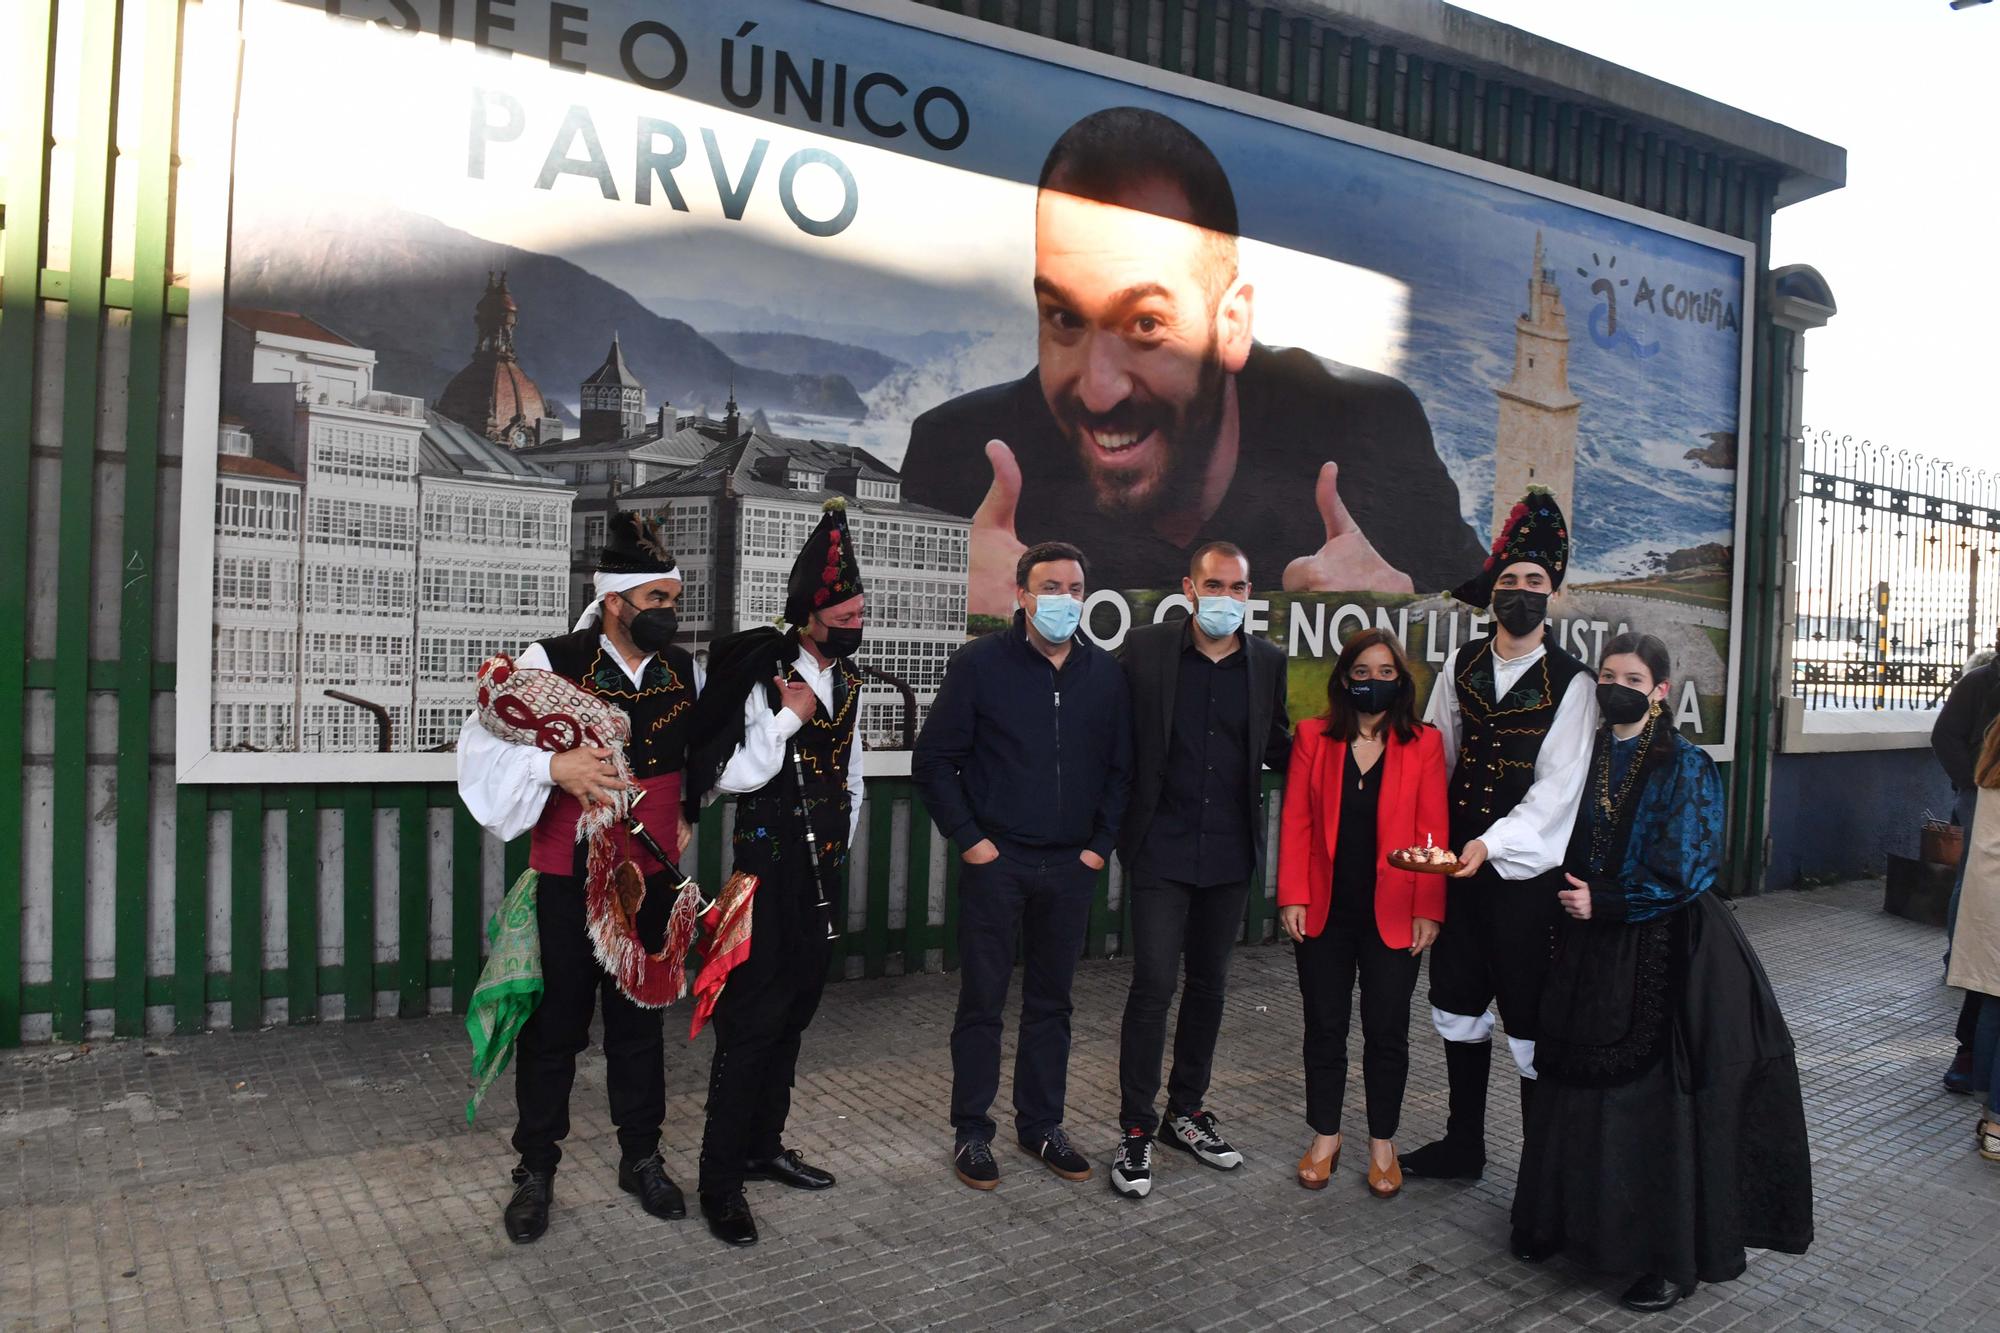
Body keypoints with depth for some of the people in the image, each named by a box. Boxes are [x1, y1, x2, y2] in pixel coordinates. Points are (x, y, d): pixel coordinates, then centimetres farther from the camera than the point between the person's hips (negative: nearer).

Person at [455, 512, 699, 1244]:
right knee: (555, 1026, 9)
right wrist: (554, 765, -28)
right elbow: (483, 741, -13)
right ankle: (536, 1171, 29)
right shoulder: (551, 662, -14)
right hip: (568, 880, -3)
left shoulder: (684, 671, 0)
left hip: (651, 879, 4)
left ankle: (641, 1157, 33)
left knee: (640, 1021, 16)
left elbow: (701, 751, 18)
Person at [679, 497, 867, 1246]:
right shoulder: (759, 675, -15)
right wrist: (787, 718, -20)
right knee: (753, 1020, -2)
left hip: (825, 868, 7)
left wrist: (843, 843, 16)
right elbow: (730, 776, -18)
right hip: (770, 867, -7)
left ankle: (764, 1146, 31)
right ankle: (721, 1180, 11)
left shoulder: (847, 681, 8)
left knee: (795, 1012, 15)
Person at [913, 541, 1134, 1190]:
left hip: (1070, 867, 3)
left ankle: (1041, 1124, 29)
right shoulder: (979, 664, -6)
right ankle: (971, 1132, 20)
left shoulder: (1105, 673, 4)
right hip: (996, 862, -3)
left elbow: (1120, 767, 11)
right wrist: (967, 838, -8)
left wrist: (1102, 843, 3)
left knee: (1051, 1001, 14)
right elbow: (934, 759, -5)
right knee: (982, 1001, 6)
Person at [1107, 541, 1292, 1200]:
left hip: (1229, 852, 4)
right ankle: (1136, 1129, 10)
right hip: (1160, 849, -4)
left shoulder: (1268, 662, 4)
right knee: (1154, 983, -5)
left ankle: (1186, 1112, 31)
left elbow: (1278, 749, 13)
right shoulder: (1145, 648, -6)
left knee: (1208, 983, 14)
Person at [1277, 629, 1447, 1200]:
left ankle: (1382, 1143, 27)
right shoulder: (1314, 736, 1)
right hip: (1324, 910, 1)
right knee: (1324, 1026, 11)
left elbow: (1433, 832, -2)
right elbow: (1295, 821, -1)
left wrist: (1428, 910, -7)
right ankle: (1325, 1136, 28)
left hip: (1393, 914, -1)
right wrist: (1292, 896, -6)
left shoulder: (1424, 744, -1)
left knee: (1386, 1031, 8)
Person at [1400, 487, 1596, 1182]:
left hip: (1527, 871, -5)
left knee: (1529, 1022, 2)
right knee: (1457, 1008, 16)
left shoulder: (1570, 682, -8)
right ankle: (1463, 1145, 34)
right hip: (1457, 865, 5)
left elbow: (1558, 788, -14)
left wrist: (1491, 844, -24)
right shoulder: (1461, 665, 6)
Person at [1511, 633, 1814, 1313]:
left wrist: (1605, 903, -13)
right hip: (1590, 955, 5)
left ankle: (1672, 1257, 15)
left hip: (1661, 957, -5)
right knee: (1576, 1092, 10)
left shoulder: (1685, 766, -8)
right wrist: (1571, 902, 4)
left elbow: (1686, 872, -13)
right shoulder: (1586, 758, 7)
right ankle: (1566, 1222, 28)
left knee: (1658, 1101, 0)